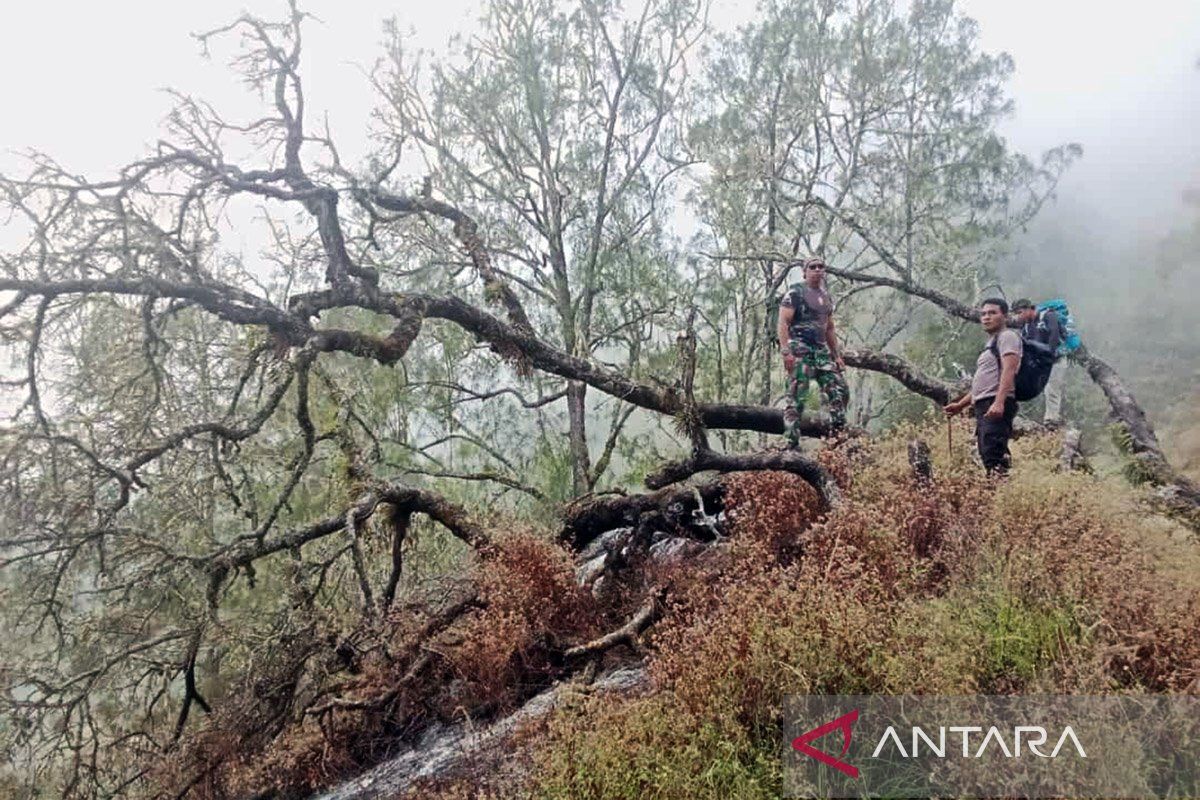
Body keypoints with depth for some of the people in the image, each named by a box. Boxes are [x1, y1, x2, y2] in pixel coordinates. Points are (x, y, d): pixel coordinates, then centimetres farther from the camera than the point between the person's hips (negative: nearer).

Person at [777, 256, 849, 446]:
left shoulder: (827, 297, 20)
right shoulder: (796, 292, -2)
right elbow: (783, 323, -10)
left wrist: (837, 355, 19)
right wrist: (786, 352, -20)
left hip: (822, 350, 7)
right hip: (799, 350, -7)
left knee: (840, 390, 1)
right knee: (797, 398, -10)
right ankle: (792, 442, -6)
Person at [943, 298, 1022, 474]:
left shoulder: (1007, 336, -1)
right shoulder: (991, 344, 28)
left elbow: (1009, 370, -17)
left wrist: (999, 402, -28)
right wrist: (960, 404, 26)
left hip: (996, 407, -10)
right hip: (984, 406, 10)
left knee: (993, 455, -20)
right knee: (986, 455, 7)